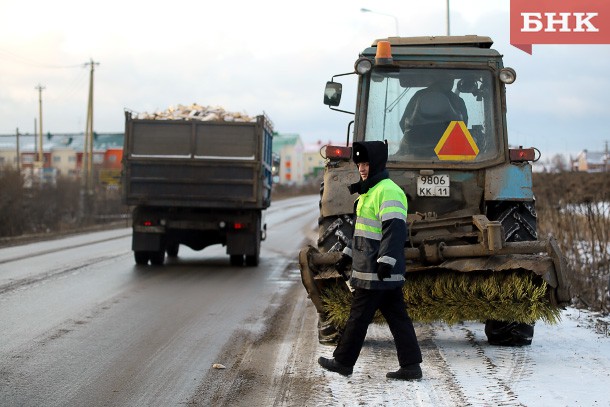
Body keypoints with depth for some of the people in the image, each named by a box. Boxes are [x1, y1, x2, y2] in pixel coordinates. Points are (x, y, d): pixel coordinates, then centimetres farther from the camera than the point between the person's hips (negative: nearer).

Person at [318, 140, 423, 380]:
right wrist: (347, 256, 29)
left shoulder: (387, 191, -14)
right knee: (397, 317, 7)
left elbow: (395, 228, -22)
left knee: (358, 317, 0)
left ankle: (343, 362, 10)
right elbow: (364, 230, 29)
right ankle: (411, 366, 8)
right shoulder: (369, 192, 20)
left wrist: (386, 261, -27)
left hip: (376, 273, -10)